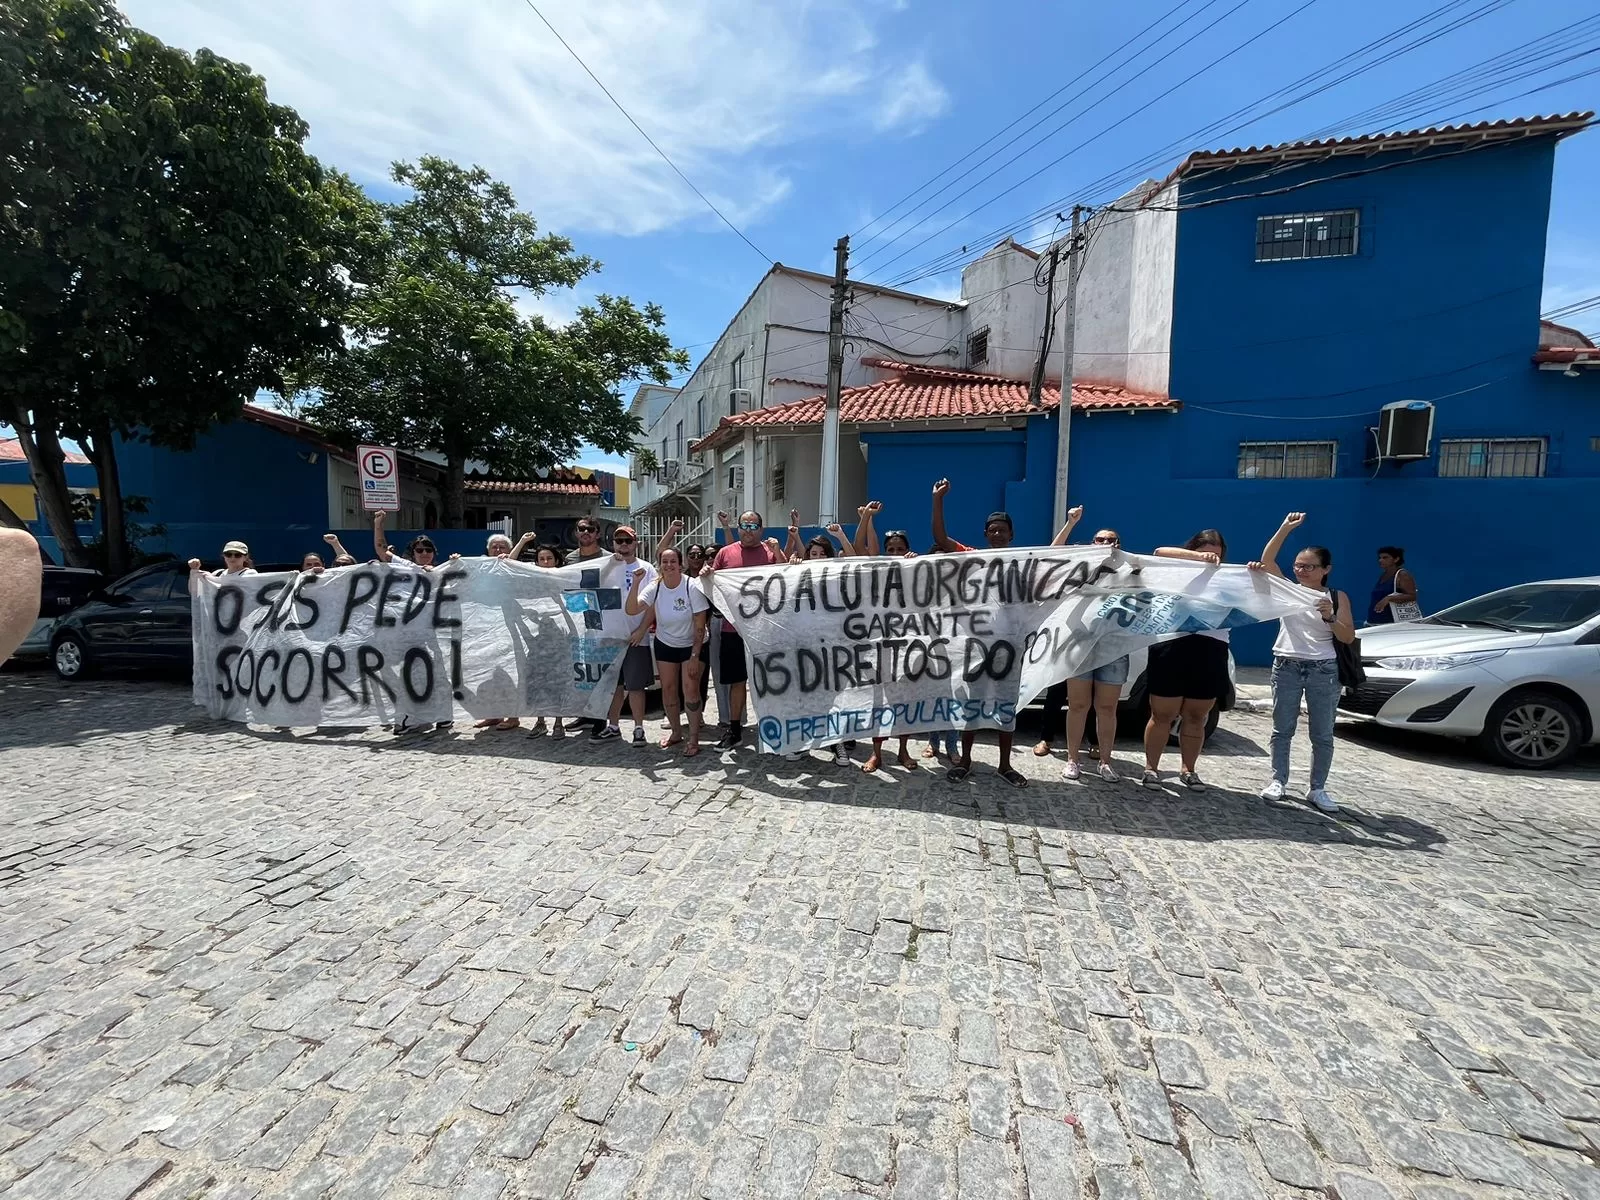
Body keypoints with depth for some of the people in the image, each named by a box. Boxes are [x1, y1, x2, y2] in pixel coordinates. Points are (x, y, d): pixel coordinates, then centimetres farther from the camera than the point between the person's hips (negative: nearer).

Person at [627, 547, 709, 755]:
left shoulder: (692, 587, -22)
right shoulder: (655, 587, -12)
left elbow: (700, 626, -18)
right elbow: (631, 610, -24)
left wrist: (695, 656, -20)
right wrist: (636, 583, -34)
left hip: (692, 644, -4)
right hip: (665, 644, 4)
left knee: (689, 689, -11)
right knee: (668, 688, 9)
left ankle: (694, 739, 1)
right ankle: (676, 731, 30)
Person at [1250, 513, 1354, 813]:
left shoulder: (1337, 597, 4)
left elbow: (1348, 638, -1)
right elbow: (1267, 559, -11)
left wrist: (1330, 617, -18)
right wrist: (1286, 527, -18)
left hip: (1323, 670, 0)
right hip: (1286, 666, 0)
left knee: (1323, 734, 6)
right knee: (1282, 729, 5)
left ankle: (1318, 789, 15)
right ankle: (1278, 780, 14)